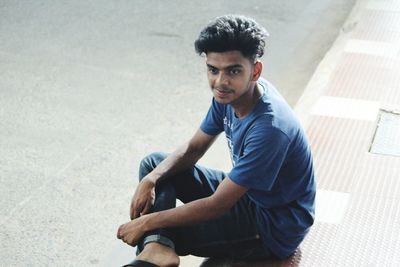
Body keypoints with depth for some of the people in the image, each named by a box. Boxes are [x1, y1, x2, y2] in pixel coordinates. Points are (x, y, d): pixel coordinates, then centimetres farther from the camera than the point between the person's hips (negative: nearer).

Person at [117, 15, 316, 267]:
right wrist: (150, 180, -16)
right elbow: (193, 149, 3)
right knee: (153, 163, -2)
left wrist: (147, 223, -24)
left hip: (273, 227, -9)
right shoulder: (231, 94, -9)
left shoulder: (269, 128, -35)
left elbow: (217, 206, -30)